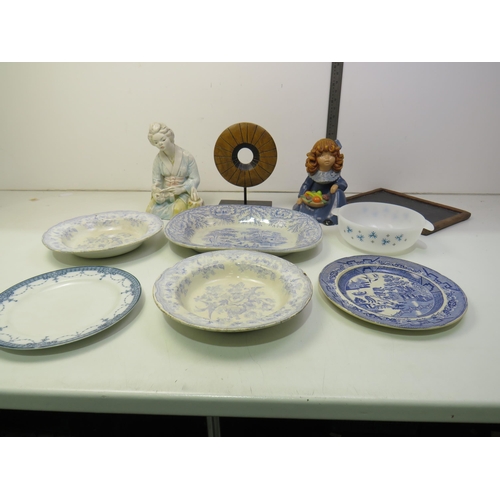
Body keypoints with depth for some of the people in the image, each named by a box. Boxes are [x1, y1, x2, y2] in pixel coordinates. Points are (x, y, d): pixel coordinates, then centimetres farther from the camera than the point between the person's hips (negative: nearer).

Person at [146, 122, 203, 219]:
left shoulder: (187, 157, -11)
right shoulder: (158, 159, -3)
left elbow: (195, 179, -8)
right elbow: (156, 181, 1)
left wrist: (181, 189, -24)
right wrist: (156, 191, -22)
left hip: (183, 193, -3)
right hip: (164, 193, 3)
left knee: (177, 210, -32)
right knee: (150, 210, -19)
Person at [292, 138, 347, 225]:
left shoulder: (335, 174, -12)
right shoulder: (313, 173, -11)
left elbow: (344, 184, -7)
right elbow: (306, 184, -2)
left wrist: (337, 185, -29)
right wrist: (300, 197, -10)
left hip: (329, 200, 0)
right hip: (314, 199, 0)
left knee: (338, 193, -27)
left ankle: (331, 216, -26)